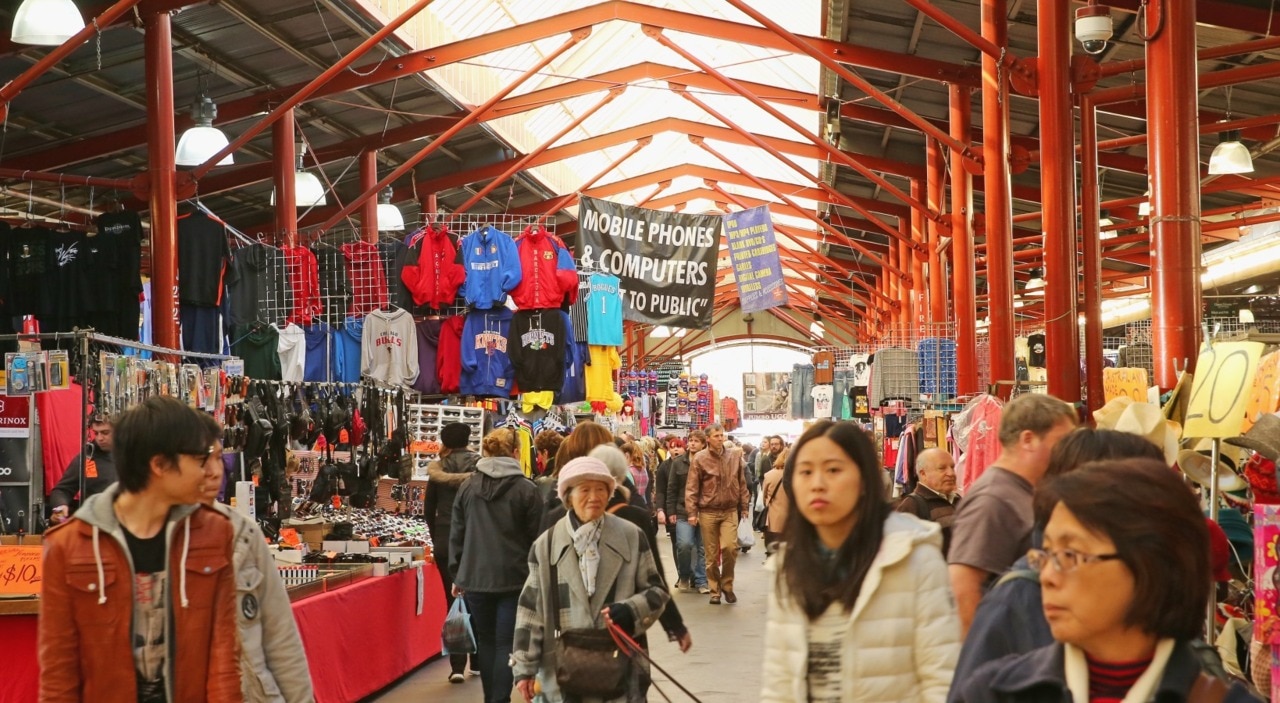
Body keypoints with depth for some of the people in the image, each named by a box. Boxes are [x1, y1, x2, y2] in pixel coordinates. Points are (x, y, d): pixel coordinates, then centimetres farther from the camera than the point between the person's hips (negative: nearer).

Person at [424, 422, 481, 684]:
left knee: (454, 601, 5)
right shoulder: (481, 465, -3)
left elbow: (429, 509, 5)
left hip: (446, 541, 1)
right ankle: (478, 661, 20)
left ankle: (457, 666, -1)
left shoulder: (437, 469, 1)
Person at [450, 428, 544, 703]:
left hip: (475, 577, 3)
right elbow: (535, 537, -4)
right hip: (513, 577, -3)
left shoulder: (467, 486, 3)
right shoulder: (527, 489, -7)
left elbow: (457, 534, 7)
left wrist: (457, 573, 14)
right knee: (506, 643, 0)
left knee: (485, 640, 16)